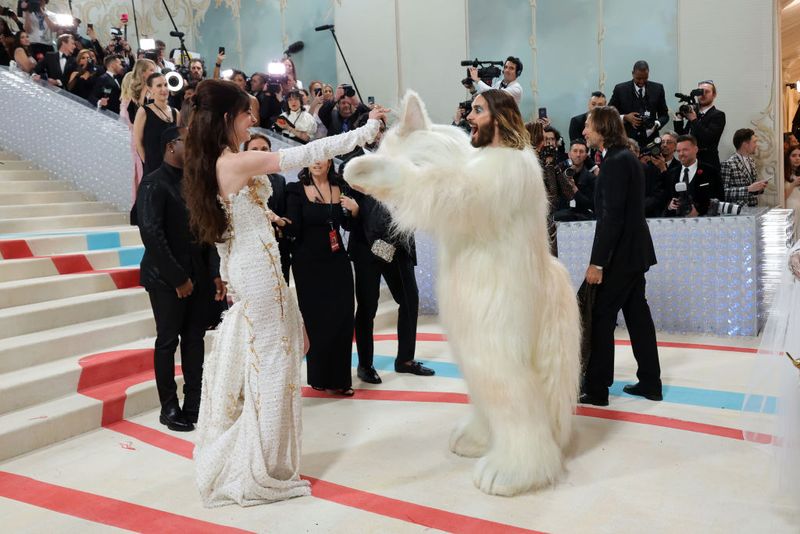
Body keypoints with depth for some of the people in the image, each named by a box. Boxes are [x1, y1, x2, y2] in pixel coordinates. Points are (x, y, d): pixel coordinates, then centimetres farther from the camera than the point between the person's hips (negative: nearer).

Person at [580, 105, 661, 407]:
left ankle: (596, 388, 6)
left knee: (601, 318, -2)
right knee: (637, 314, 14)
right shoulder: (625, 157, 13)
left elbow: (612, 217, -23)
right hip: (633, 251, 10)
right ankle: (650, 382, 22)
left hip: (622, 254, -10)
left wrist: (597, 262, -22)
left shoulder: (616, 162, -17)